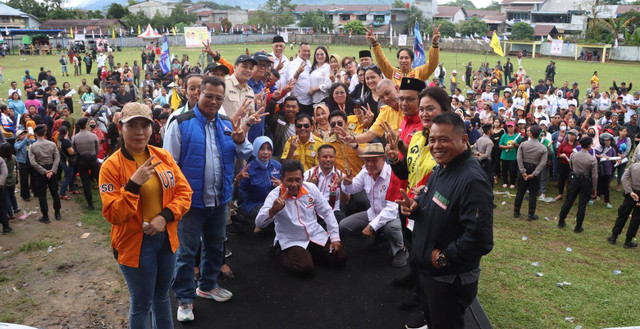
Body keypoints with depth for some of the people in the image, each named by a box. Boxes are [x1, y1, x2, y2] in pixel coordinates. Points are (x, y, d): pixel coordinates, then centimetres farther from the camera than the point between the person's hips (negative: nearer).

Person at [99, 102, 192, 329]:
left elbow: (184, 192, -1)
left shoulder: (164, 157, -2)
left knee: (162, 295, 24)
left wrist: (165, 216, -16)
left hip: (166, 237, 4)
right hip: (135, 243, -4)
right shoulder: (111, 166, -13)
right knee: (141, 303, 12)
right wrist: (134, 183, -29)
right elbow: (113, 215, -18)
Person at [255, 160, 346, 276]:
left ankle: (308, 253, 19)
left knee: (339, 258, -6)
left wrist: (335, 238, -2)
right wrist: (273, 211, -50)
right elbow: (259, 223, -29)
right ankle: (282, 255, 7)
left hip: (316, 235, 5)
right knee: (305, 268, -26)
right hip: (290, 241, -4)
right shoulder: (275, 196, -18)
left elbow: (327, 213, 3)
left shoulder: (311, 188, -6)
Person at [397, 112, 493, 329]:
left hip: (451, 280, -9)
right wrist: (414, 206, -3)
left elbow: (481, 239, -33)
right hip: (429, 270, 9)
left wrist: (444, 257, -22)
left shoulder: (472, 180, -27)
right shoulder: (441, 169, 5)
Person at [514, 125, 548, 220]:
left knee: (520, 191, 11)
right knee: (533, 194, 6)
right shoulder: (543, 148, -8)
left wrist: (523, 171, -8)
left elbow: (519, 158, -11)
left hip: (524, 168, 1)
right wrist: (534, 174, -13)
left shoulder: (523, 144, -8)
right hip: (534, 169, -1)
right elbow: (543, 163, -14)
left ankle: (516, 212, 20)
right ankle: (531, 214, 10)